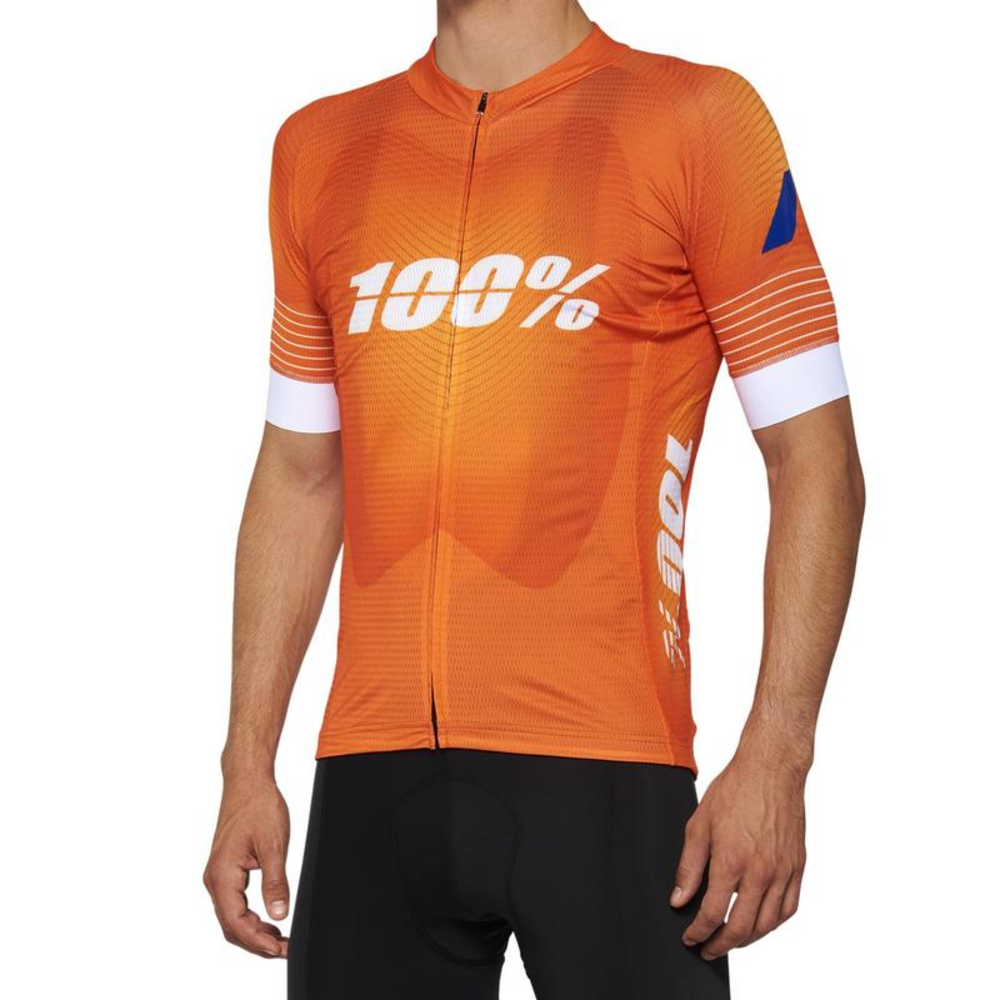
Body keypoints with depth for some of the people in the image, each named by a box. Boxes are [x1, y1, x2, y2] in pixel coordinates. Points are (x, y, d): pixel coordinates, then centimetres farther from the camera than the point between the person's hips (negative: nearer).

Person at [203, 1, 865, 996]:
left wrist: (773, 760, -12)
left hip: (603, 772, -4)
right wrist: (247, 765, 12)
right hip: (370, 776, 4)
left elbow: (816, 459, -3)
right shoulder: (320, 148, 14)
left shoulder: (698, 118, 0)